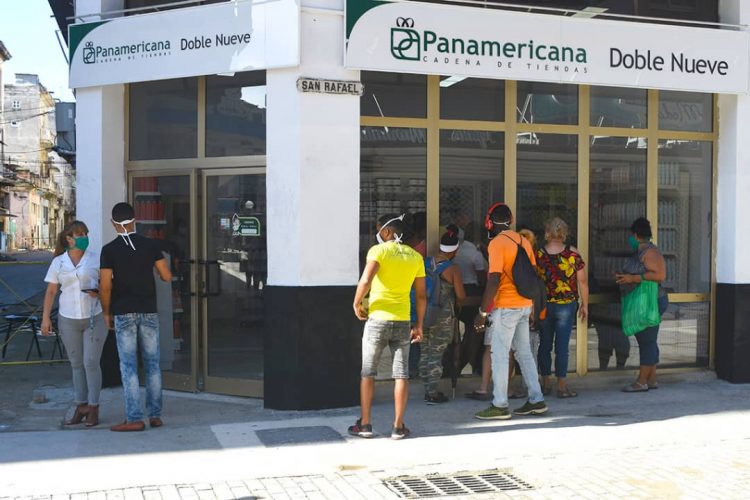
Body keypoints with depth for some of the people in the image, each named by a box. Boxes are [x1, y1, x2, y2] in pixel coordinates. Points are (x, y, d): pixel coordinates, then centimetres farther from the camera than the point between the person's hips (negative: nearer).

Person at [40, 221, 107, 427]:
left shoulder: (96, 259, -3)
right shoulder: (58, 262, 2)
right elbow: (51, 291, 4)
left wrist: (99, 291, -19)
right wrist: (45, 318, -3)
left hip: (95, 317, -2)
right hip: (69, 319, 2)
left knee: (91, 363, -6)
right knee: (77, 364, 9)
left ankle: (93, 409, 4)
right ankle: (81, 408, 18)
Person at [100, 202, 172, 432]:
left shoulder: (109, 250, -5)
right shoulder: (150, 245, 1)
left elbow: (106, 286, -8)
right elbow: (167, 277, 2)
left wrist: (106, 312, 6)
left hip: (124, 313, -2)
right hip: (149, 311, 2)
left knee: (129, 366, 1)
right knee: (152, 364, 9)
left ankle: (134, 419, 0)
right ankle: (155, 415, 13)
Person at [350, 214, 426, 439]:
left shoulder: (378, 250, -6)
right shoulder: (415, 256, 7)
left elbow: (366, 280, -22)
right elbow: (421, 295, 8)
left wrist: (357, 304, -7)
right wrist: (419, 325, 15)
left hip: (377, 319, -3)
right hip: (403, 321, 3)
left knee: (368, 372, 8)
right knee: (401, 374, 6)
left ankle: (365, 424, 11)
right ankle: (398, 426, 7)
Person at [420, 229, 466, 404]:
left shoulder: (425, 263, 2)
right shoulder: (453, 269, -11)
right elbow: (461, 296, -10)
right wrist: (457, 303, 12)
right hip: (443, 316, -5)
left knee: (425, 352, 14)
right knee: (436, 354, 1)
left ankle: (428, 390, 23)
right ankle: (432, 394, 5)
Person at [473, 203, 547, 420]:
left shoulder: (497, 243, -13)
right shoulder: (524, 241, 10)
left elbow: (494, 280, -18)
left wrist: (483, 312, -13)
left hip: (505, 307, -8)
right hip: (525, 305, 8)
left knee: (499, 355, -1)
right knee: (524, 353, 15)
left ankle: (500, 406, 2)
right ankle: (536, 401, 19)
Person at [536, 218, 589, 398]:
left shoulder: (538, 254, -4)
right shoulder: (573, 253, -6)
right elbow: (582, 281, -3)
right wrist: (584, 304, 7)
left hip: (543, 305, 2)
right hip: (566, 305, -1)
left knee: (545, 344, 12)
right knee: (562, 345, 1)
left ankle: (546, 383, 21)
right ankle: (561, 386, 4)